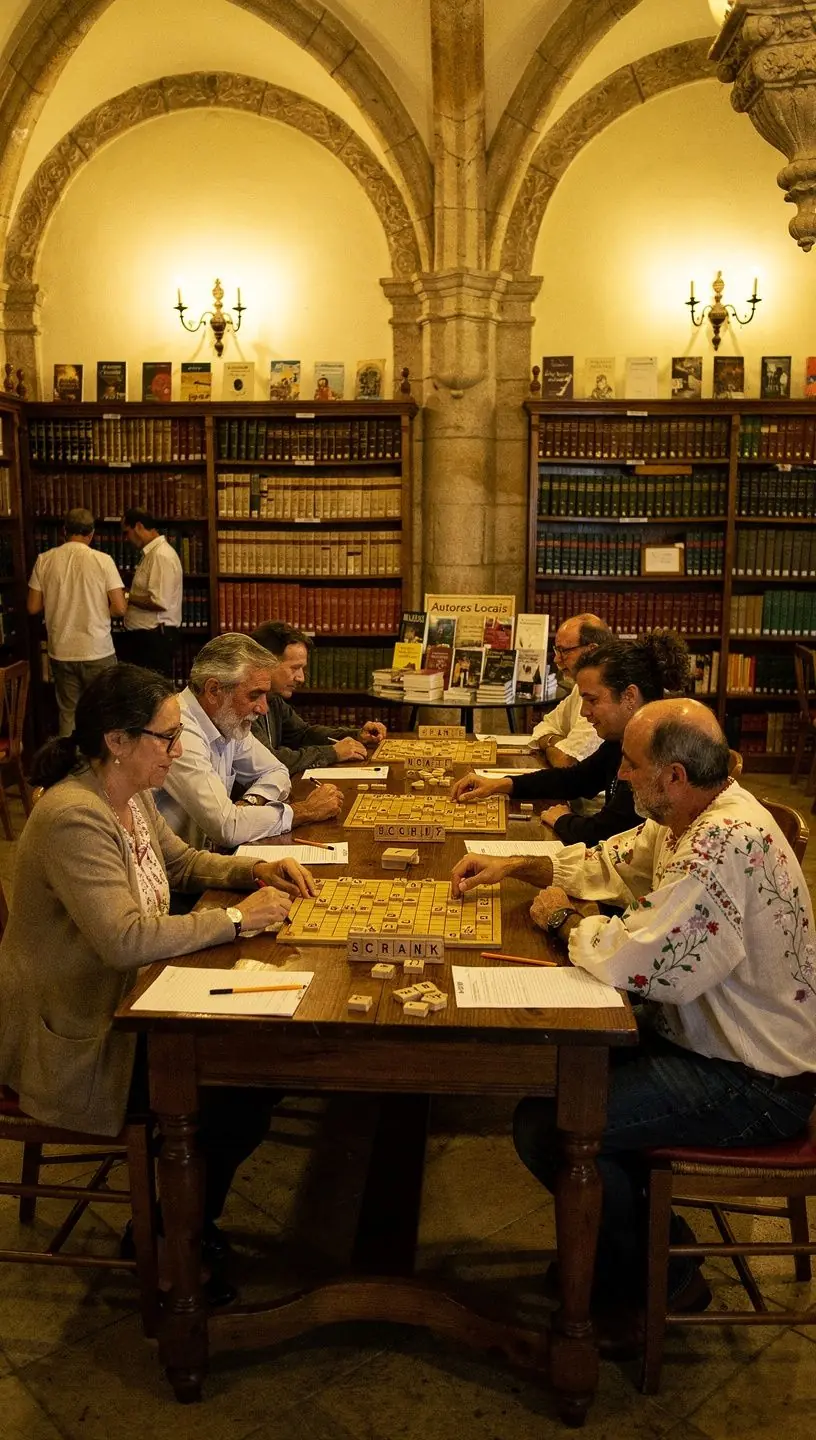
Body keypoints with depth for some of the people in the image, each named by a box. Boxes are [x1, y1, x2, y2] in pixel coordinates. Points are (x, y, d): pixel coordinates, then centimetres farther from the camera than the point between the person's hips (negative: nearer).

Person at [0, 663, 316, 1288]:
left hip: (130, 999, 9)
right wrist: (235, 918, -27)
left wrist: (254, 870, -1)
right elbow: (126, 939, -35)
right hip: (79, 1039, -9)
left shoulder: (131, 795, 2)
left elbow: (182, 861, 17)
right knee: (239, 1099, -11)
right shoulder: (74, 818, -29)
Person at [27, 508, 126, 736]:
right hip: (98, 652, -3)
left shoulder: (44, 560, -1)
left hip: (61, 652, 3)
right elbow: (119, 609, -11)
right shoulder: (102, 560, -9)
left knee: (68, 713, 12)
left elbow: (33, 608, 3)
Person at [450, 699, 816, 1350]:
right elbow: (612, 860, 17)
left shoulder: (727, 842, -31)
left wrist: (563, 918, -12)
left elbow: (625, 959, -32)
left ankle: (658, 1281, 11)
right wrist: (514, 867, 9)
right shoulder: (696, 816, 1)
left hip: (755, 1085, -10)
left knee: (544, 1124, -13)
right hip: (707, 1035, 10)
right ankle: (638, 1229, 29)